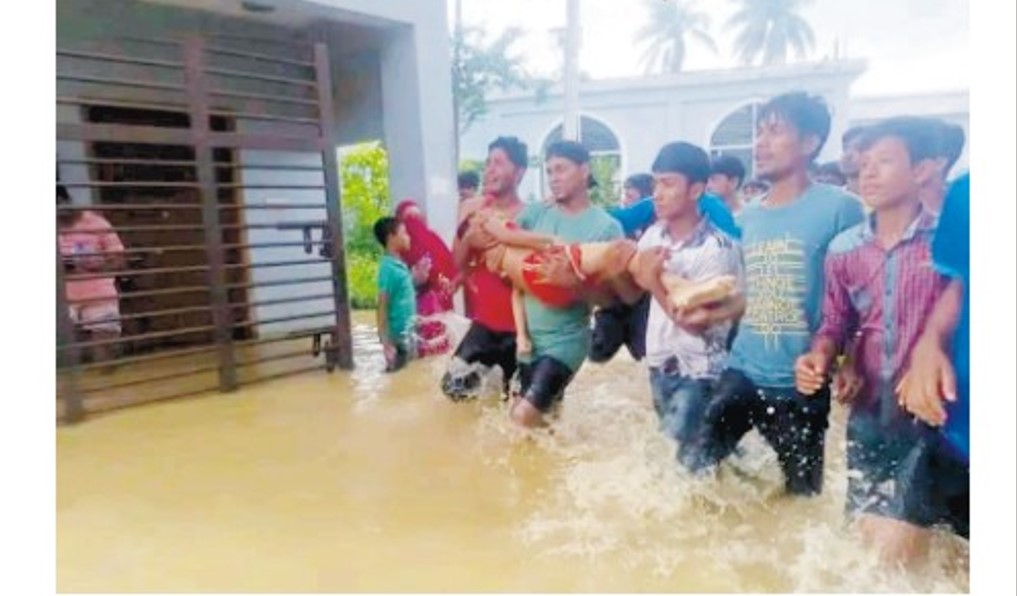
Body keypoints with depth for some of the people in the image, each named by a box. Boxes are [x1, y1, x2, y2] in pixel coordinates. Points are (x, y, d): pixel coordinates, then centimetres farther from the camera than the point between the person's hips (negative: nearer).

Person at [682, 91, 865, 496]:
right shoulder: (747, 217, 8)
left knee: (802, 492, 15)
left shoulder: (838, 208, -10)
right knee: (692, 468, 2)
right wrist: (709, 311, 2)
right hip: (743, 372, 4)